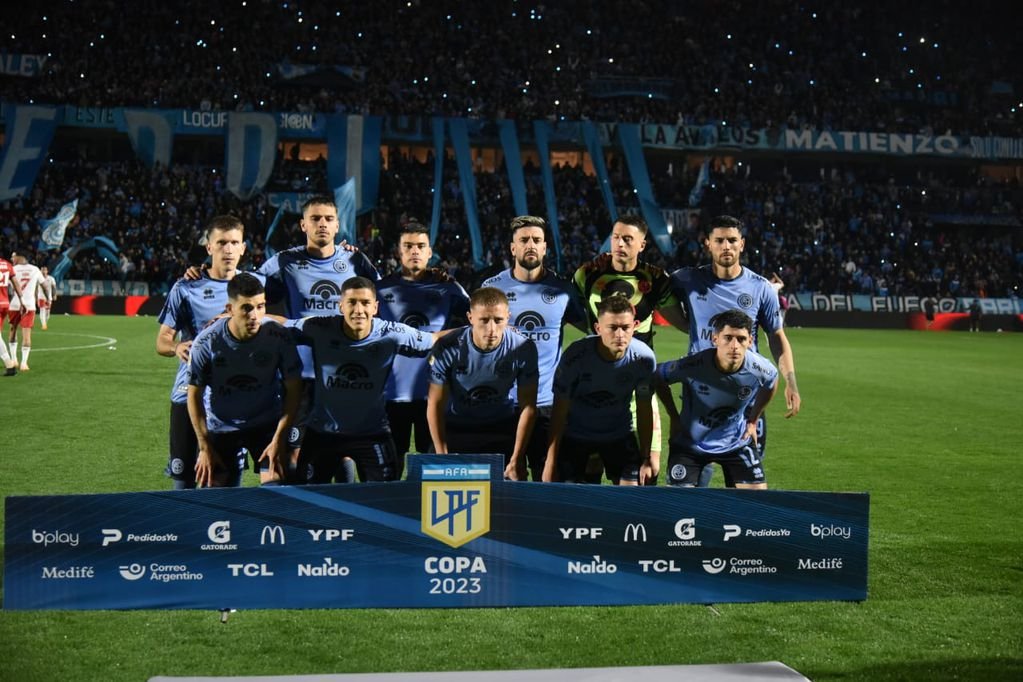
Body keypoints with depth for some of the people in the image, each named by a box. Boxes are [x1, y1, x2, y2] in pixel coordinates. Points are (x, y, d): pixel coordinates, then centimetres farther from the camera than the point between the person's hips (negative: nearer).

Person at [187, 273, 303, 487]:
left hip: (268, 425, 0)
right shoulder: (206, 342, -18)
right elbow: (195, 395, -6)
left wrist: (279, 439, -13)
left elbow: (293, 389, -8)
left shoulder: (277, 337, -18)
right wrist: (205, 447, -8)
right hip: (220, 428, 0)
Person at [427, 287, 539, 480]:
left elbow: (527, 406, -12)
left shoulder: (523, 349, -20)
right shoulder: (448, 348, -23)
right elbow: (435, 405, -14)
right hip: (456, 427, 0)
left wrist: (516, 460, -14)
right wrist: (443, 459, -17)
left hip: (504, 428, 1)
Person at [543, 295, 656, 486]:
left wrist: (646, 459, -6)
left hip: (620, 435, 2)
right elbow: (560, 410, -18)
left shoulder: (644, 358, -21)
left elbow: (644, 409, -7)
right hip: (574, 434, -2)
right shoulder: (575, 356, -27)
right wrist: (551, 462, -17)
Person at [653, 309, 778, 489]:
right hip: (690, 443, -2)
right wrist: (674, 417, -5)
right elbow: (658, 376, -9)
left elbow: (771, 381, 6)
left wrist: (753, 421, 7)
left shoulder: (759, 369, -22)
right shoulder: (692, 366, -30)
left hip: (736, 442, 2)